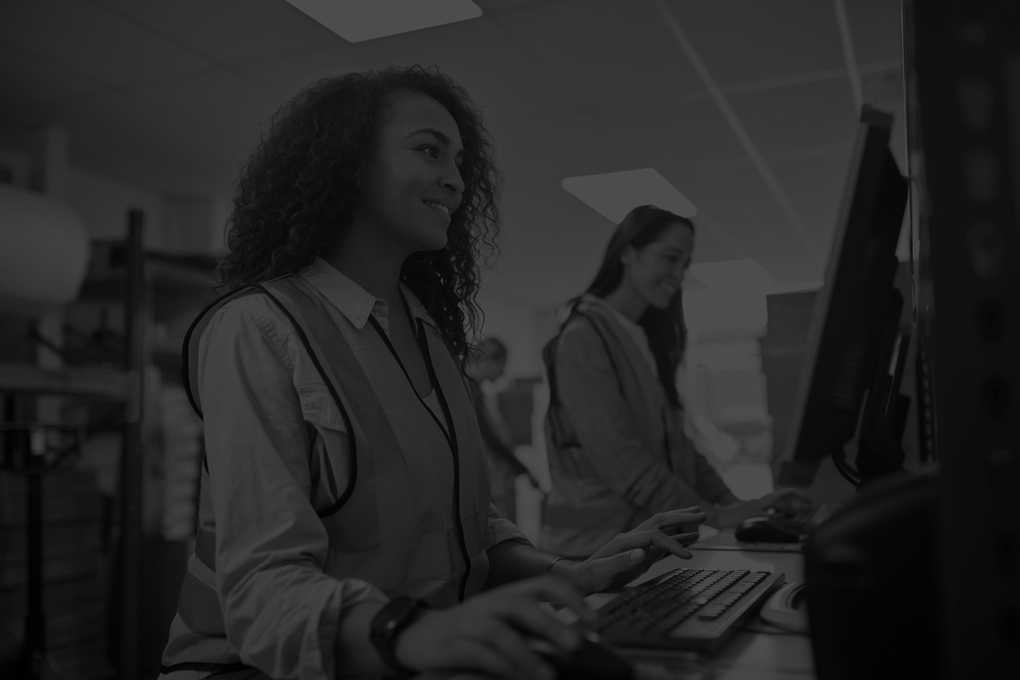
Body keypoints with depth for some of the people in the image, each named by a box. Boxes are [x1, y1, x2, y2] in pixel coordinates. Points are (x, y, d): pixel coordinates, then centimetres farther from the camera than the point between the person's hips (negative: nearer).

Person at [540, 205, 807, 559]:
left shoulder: (646, 340, 16)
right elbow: (618, 458, -18)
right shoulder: (583, 337, -11)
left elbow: (672, 443, 14)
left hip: (648, 538, 7)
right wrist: (712, 514, -17)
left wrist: (732, 502, 3)